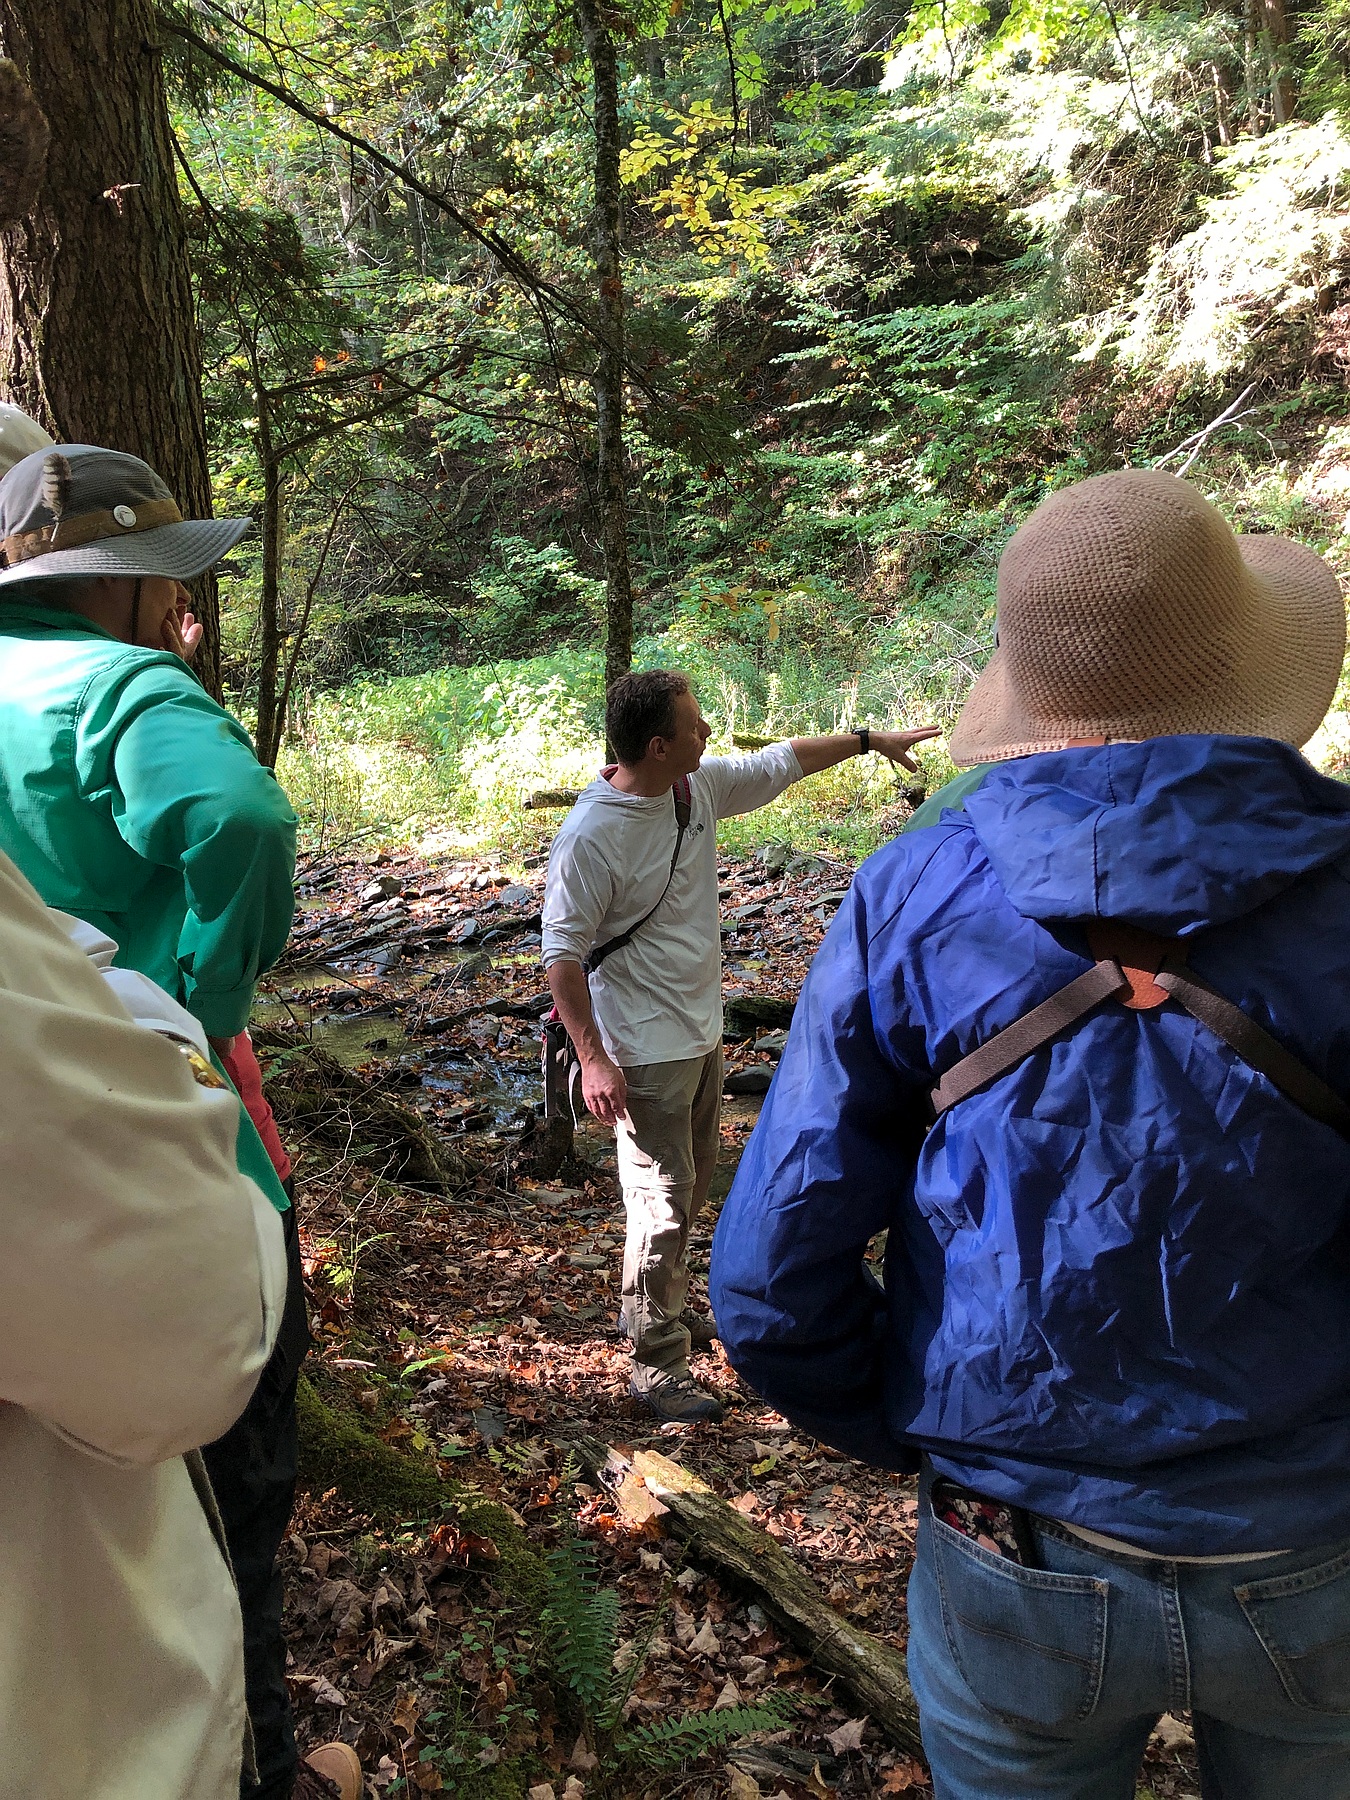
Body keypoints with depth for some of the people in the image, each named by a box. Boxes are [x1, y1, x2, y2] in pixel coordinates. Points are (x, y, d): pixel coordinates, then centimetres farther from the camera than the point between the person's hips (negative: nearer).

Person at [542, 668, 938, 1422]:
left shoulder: (702, 785, -1)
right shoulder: (590, 836, -23)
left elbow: (781, 762, 16)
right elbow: (563, 952, -19)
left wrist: (870, 740, 22)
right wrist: (593, 1058, -22)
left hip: (704, 1031, 9)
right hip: (647, 1049, -8)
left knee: (695, 1183, 22)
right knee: (663, 1201, -2)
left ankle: (673, 1308, 42)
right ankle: (657, 1366, 12)